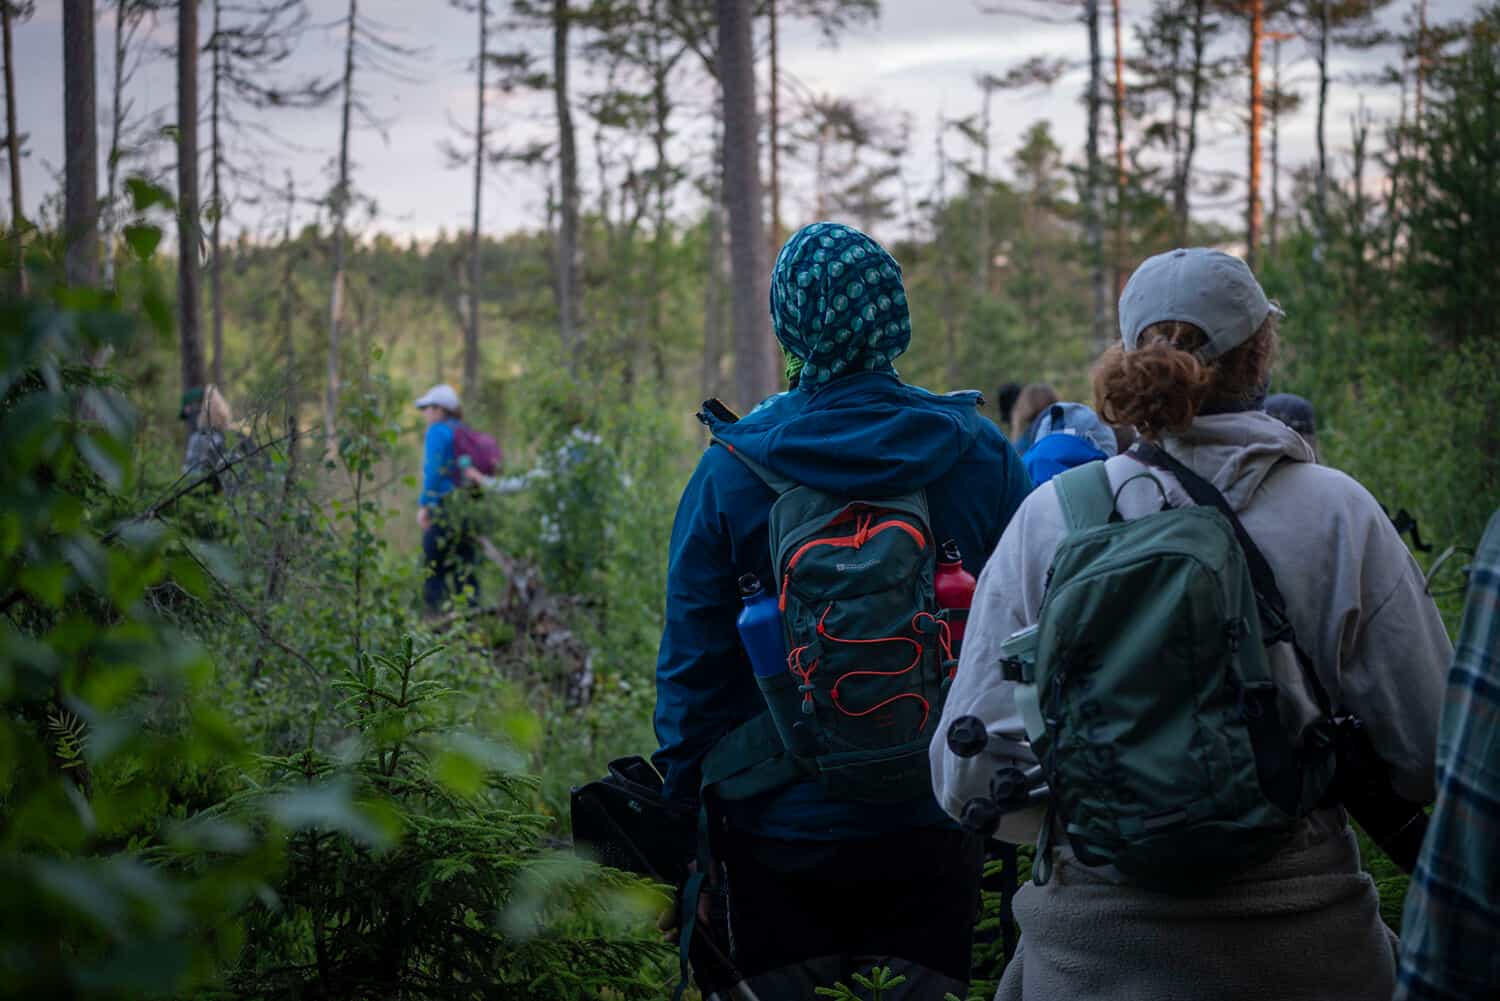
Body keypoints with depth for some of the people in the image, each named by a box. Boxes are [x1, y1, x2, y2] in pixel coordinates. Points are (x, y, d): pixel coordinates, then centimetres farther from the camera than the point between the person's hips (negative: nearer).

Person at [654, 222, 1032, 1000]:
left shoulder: (731, 468, -8)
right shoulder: (979, 454, -4)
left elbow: (693, 664, -5)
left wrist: (684, 814, 4)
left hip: (779, 827, -1)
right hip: (934, 826, 1)